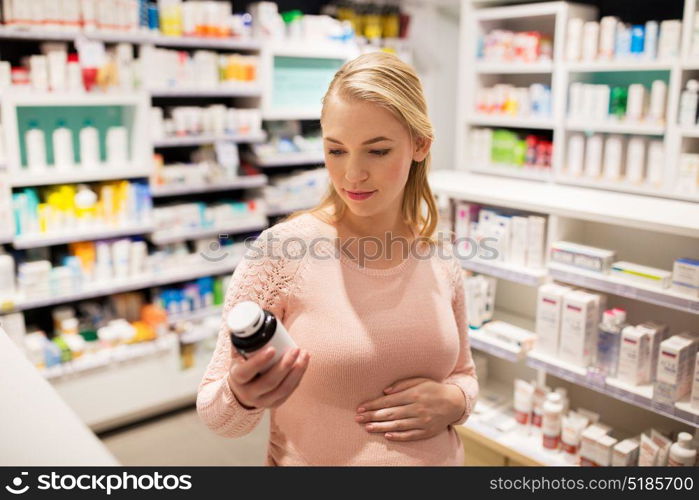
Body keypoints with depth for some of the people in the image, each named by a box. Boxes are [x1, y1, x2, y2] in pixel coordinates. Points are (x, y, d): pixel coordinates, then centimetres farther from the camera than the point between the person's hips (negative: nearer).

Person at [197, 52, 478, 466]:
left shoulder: (440, 260, -8)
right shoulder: (281, 251, -19)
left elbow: (463, 373, 7)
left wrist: (453, 401, -13)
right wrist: (241, 396, -34)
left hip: (438, 456, 3)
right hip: (308, 458, -3)